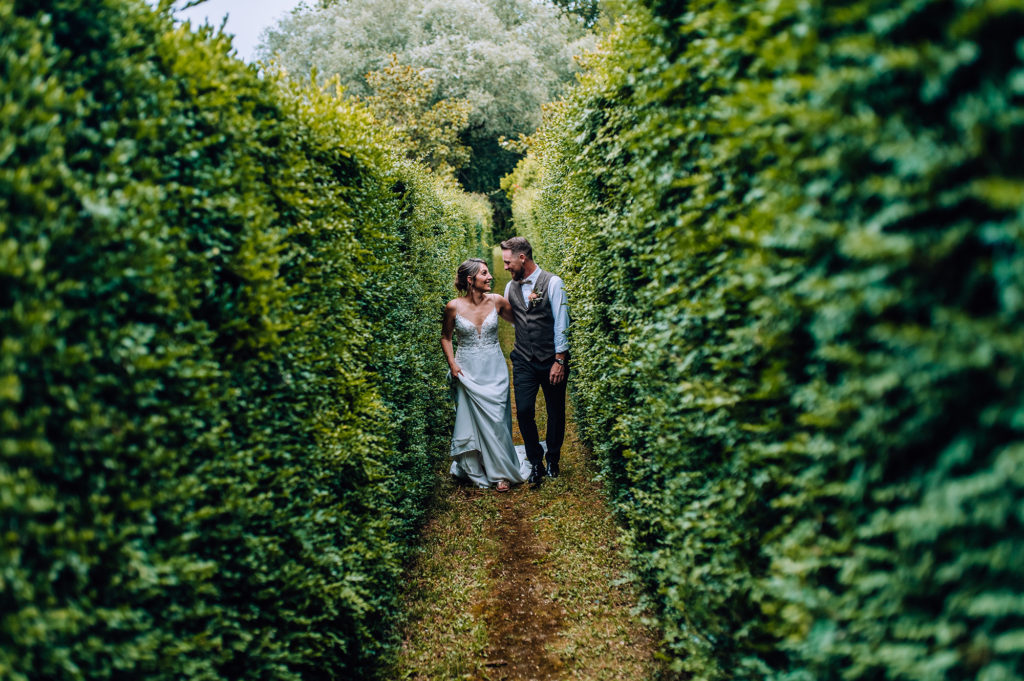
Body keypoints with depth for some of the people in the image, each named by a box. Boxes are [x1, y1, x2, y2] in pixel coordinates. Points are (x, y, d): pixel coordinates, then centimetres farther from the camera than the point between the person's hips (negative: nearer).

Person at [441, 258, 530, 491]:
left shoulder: (496, 301, -4)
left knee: (496, 420, 0)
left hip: (494, 369, 1)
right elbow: (446, 337, 5)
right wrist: (452, 364, -6)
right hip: (467, 371, -1)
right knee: (472, 419, 3)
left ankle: (501, 471, 14)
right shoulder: (454, 307, -9)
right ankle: (476, 469, 21)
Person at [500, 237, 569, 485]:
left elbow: (561, 323, -10)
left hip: (552, 360, -3)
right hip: (524, 361, 3)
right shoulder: (511, 287, 7)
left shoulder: (552, 283, -8)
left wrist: (559, 360, -12)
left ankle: (553, 461, 26)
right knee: (524, 410, -7)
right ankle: (535, 462, 9)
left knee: (555, 412, 7)